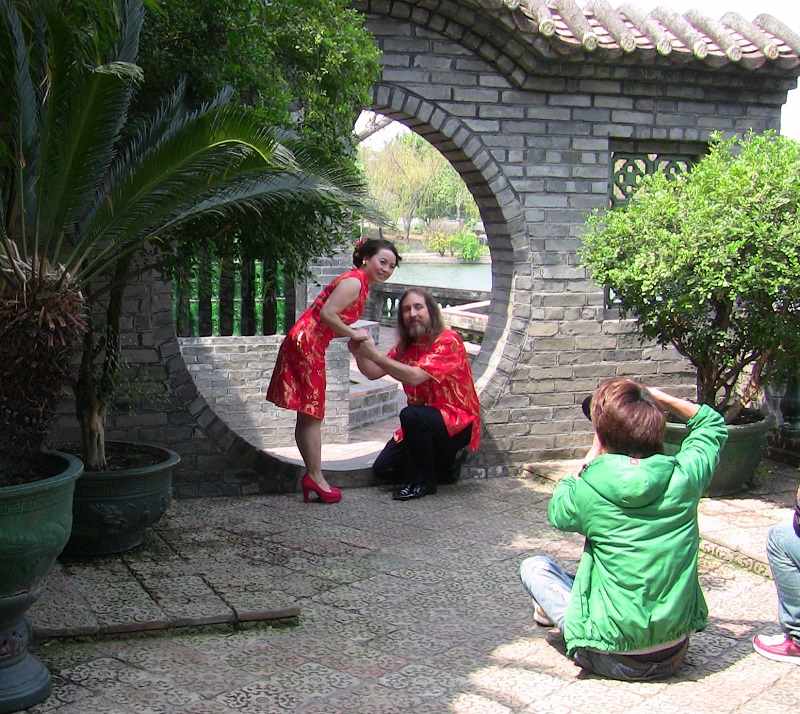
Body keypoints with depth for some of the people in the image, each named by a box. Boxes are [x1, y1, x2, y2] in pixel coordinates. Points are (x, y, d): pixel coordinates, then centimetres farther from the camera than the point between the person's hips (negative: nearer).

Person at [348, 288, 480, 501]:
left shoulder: (448, 341, -19)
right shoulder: (405, 345, 5)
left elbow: (415, 377, -31)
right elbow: (374, 373, 0)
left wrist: (374, 354, -32)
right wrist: (359, 353, -20)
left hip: (458, 422, -8)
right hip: (422, 425, 8)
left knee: (411, 415, -34)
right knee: (382, 468, 0)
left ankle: (422, 482, -14)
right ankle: (444, 461, 19)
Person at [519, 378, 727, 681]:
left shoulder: (589, 492, -17)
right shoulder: (684, 477, -10)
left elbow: (558, 513, 8)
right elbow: (713, 425, 13)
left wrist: (591, 458, 10)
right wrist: (660, 398, 6)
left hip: (615, 661, -4)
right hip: (676, 653, 5)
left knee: (534, 567, 14)